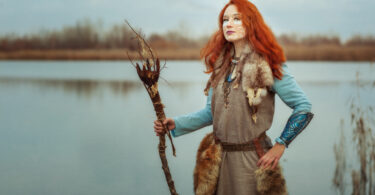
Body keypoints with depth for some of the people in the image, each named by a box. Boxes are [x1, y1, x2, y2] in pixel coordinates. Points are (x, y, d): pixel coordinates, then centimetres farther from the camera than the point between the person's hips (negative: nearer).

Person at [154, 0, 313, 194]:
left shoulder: (267, 66, -10)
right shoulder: (220, 64, 7)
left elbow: (303, 107, -8)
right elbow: (211, 112, 11)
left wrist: (280, 145, -8)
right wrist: (176, 124, 1)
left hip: (252, 158, -5)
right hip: (220, 157, 5)